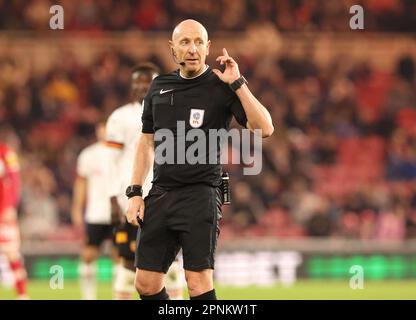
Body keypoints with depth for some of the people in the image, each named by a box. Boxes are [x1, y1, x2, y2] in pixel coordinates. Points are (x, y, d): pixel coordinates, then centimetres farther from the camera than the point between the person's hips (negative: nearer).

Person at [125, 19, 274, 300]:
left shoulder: (222, 87, -3)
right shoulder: (159, 87, 12)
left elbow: (265, 128, -15)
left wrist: (237, 83, -19)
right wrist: (135, 193, 12)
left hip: (201, 195, -5)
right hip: (161, 193, 5)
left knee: (199, 284, -12)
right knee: (146, 284, 4)